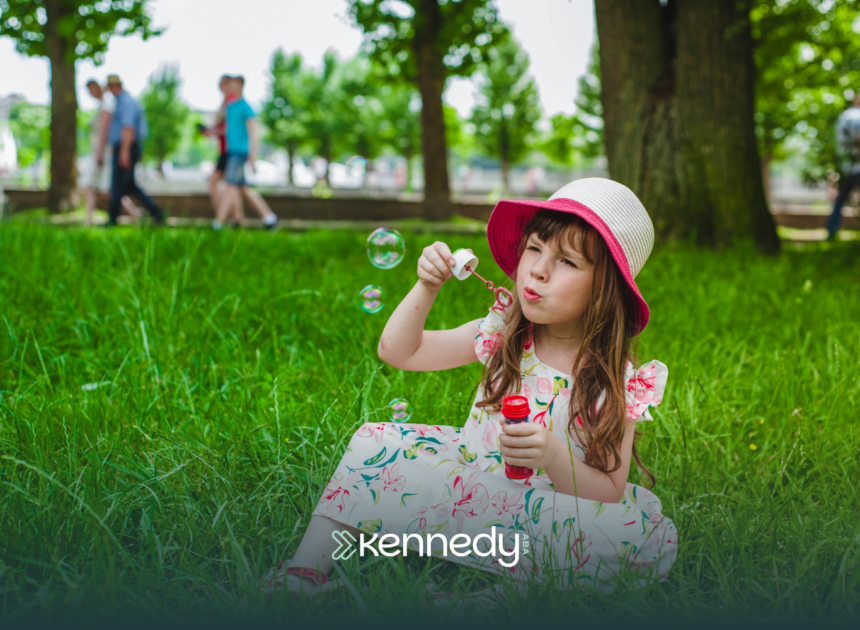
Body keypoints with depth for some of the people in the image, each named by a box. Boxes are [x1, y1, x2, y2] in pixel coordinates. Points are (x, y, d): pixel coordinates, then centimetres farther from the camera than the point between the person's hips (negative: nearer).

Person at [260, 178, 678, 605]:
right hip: (469, 479, 4)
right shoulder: (503, 334, 0)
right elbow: (397, 350, 4)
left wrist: (555, 457, -30)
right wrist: (427, 288, -11)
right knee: (377, 441, -9)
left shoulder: (616, 382, -11)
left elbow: (609, 495, -12)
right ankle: (307, 568, -18)